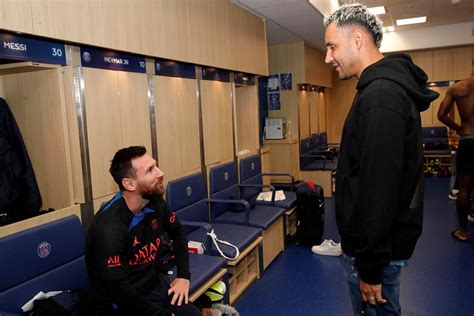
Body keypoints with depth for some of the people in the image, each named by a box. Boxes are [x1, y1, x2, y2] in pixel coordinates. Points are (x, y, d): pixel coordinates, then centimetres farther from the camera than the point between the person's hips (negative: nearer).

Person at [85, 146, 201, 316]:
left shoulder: (155, 203, -7)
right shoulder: (110, 229, -29)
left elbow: (177, 232, 12)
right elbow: (120, 290, -24)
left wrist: (183, 275, 5)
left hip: (154, 283, 6)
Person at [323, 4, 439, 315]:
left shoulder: (379, 96, -23)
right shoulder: (390, 87, 10)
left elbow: (379, 189, -27)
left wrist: (370, 267, -20)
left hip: (378, 246, -9)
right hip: (383, 238, 9)